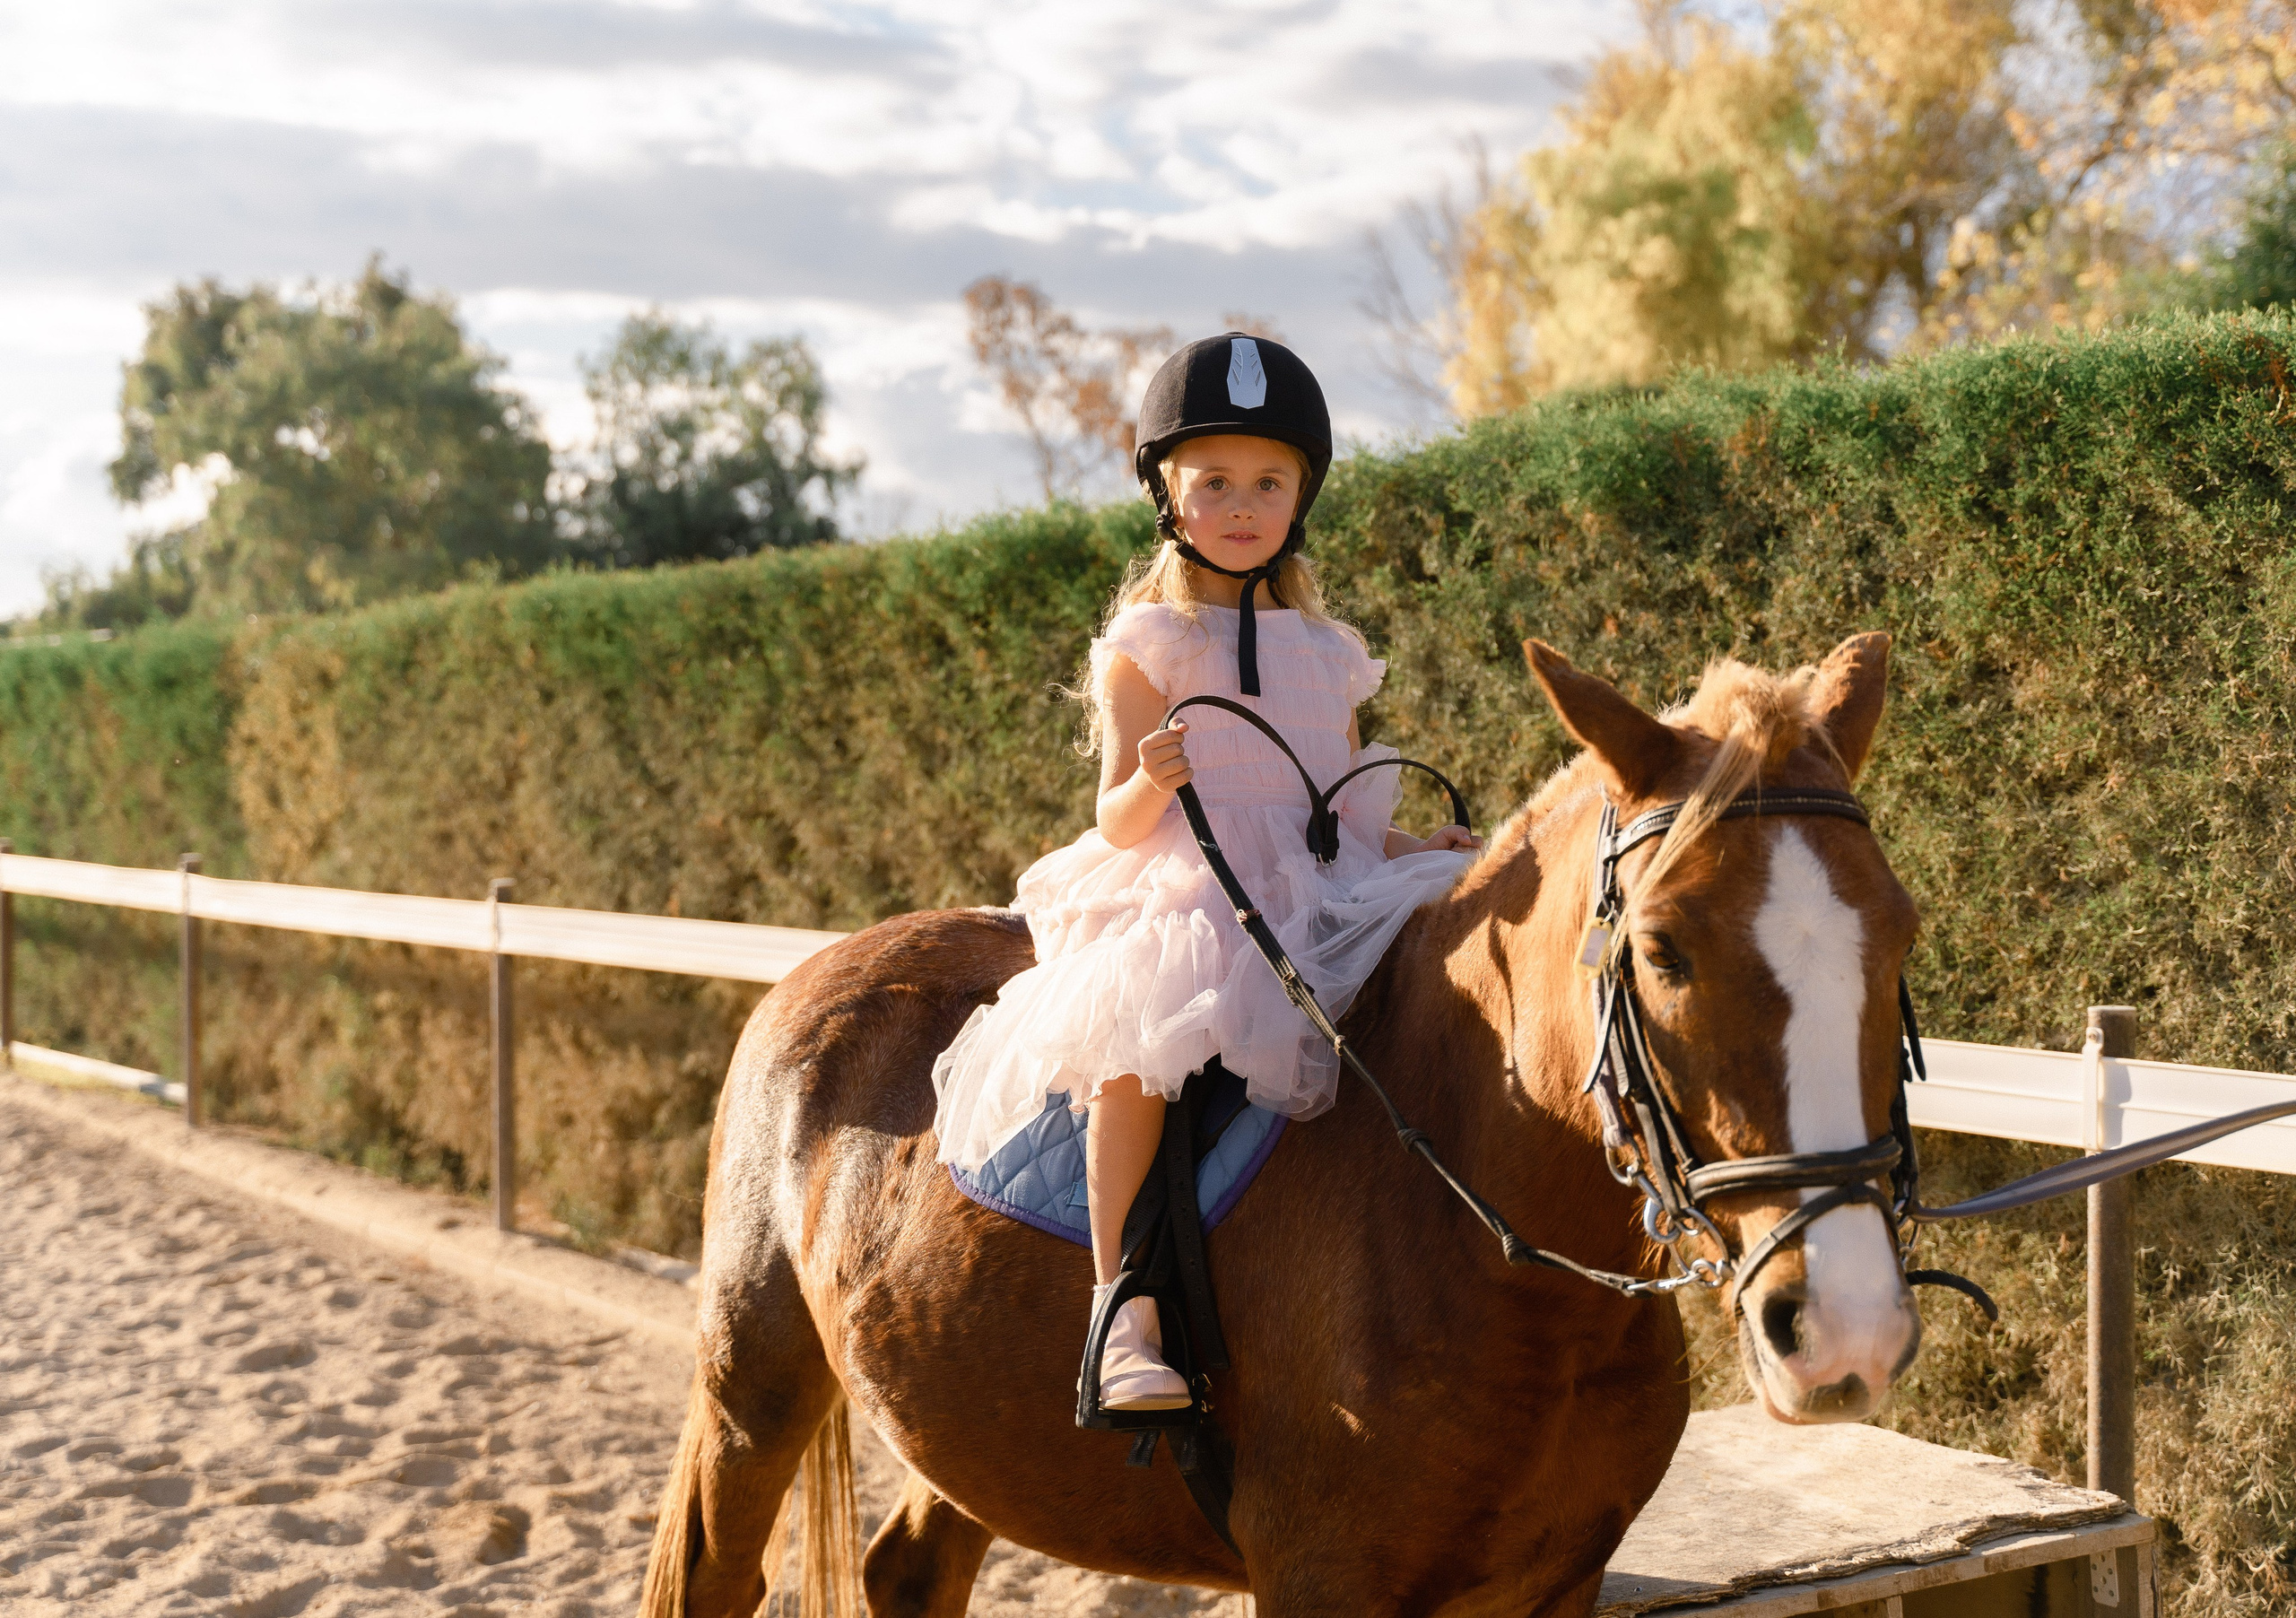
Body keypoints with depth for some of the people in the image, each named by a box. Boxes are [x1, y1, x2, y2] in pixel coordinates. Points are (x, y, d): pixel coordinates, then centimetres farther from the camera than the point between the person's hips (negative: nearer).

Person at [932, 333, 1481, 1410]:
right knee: (1135, 1045, -35)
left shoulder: (1325, 655, 21)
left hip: (1320, 907, 5)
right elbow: (1117, 822, -2)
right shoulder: (1146, 648, 6)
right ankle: (1124, 1312, -32)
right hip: (1181, 903, -5)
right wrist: (1150, 784, -25)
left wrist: (1411, 852, 4)